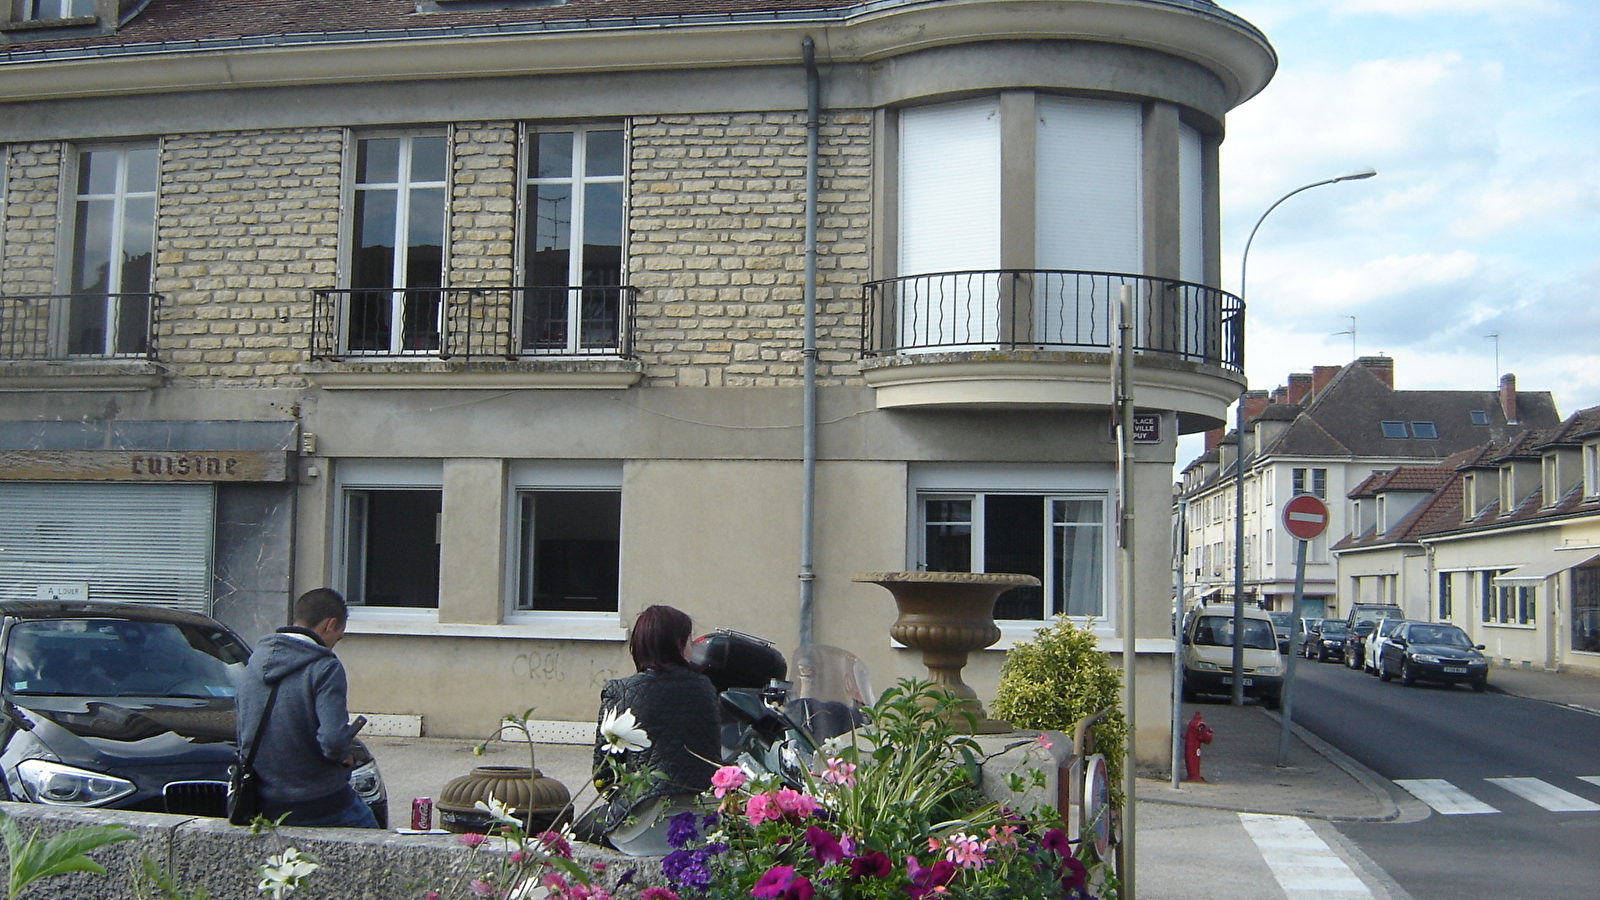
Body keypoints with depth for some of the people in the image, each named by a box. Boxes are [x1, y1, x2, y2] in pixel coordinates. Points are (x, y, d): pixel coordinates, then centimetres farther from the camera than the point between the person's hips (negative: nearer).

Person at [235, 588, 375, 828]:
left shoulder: (252, 666, 7)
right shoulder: (324, 668, -15)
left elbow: (242, 739, 17)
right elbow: (334, 741, -26)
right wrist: (344, 756, -3)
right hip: (321, 806, -6)